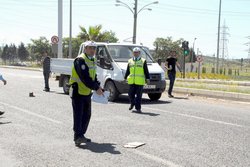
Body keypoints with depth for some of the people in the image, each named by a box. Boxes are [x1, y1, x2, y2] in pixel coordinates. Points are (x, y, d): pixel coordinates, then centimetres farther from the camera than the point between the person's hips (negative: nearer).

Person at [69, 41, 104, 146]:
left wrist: (98, 86, 6)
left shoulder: (93, 60, 13)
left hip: (87, 92, 9)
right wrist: (96, 88, -22)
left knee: (87, 115, 12)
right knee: (78, 115, -9)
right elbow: (85, 77, -24)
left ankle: (81, 136, 22)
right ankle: (77, 136, -8)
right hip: (78, 91, -9)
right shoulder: (80, 60, -17)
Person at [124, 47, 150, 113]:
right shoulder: (130, 61, 14)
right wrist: (125, 78, 15)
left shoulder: (143, 61, 6)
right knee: (131, 94, 5)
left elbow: (146, 71, 4)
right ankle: (132, 104, 31)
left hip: (140, 82, -3)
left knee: (139, 95, -2)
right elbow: (127, 71, 19)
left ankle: (138, 108, 5)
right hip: (131, 81, 3)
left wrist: (147, 79, -2)